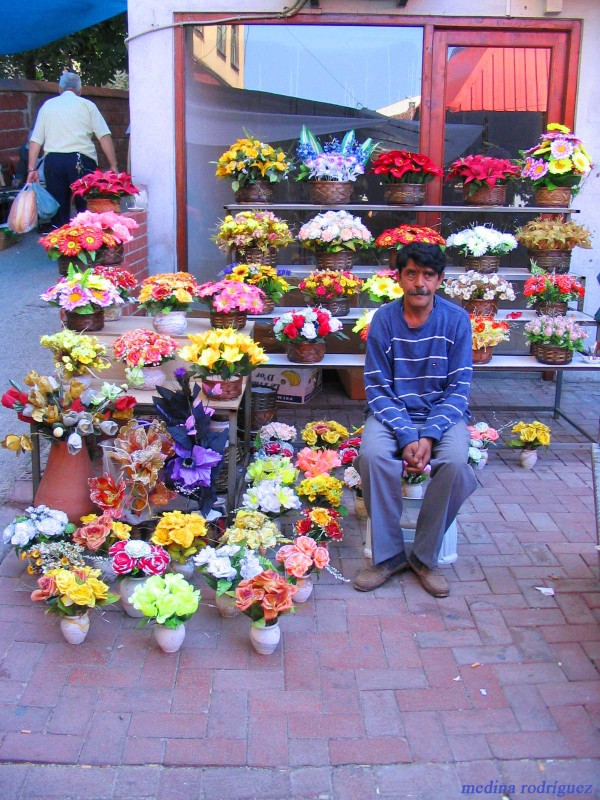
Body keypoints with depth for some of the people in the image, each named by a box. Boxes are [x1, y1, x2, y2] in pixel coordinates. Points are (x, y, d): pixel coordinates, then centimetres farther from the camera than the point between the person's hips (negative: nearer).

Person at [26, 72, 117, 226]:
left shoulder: (48, 105, 15)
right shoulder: (87, 105, 8)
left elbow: (35, 140, 10)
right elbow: (105, 136, -2)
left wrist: (32, 168, 10)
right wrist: (113, 165, -2)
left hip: (53, 161, 3)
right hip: (81, 161, -3)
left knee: (58, 209, 7)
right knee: (86, 209, 0)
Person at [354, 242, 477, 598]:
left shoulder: (456, 319, -6)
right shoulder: (384, 320, -5)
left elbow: (459, 388, -6)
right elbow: (377, 387, -6)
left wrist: (429, 436, -21)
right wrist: (406, 436, -20)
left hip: (443, 412, 0)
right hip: (392, 412, 0)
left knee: (455, 461, -30)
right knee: (373, 454, -30)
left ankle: (426, 557, -9)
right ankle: (389, 554, -12)